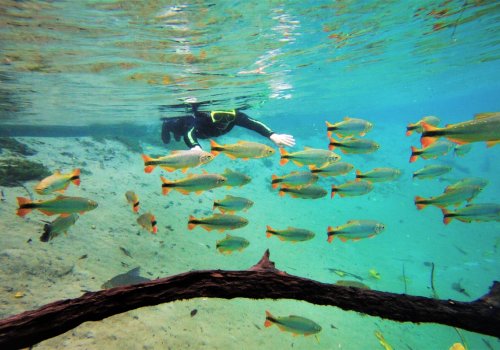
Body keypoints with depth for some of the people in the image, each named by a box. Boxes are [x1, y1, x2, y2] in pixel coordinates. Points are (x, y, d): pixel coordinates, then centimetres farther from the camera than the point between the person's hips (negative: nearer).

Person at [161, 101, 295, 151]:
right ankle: (167, 124, 61)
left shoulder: (234, 115, -44)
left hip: (204, 131, 5)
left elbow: (254, 123, -53)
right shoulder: (201, 117, -52)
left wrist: (272, 135, -71)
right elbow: (189, 134, -65)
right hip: (186, 120, -5)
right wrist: (195, 147, -88)